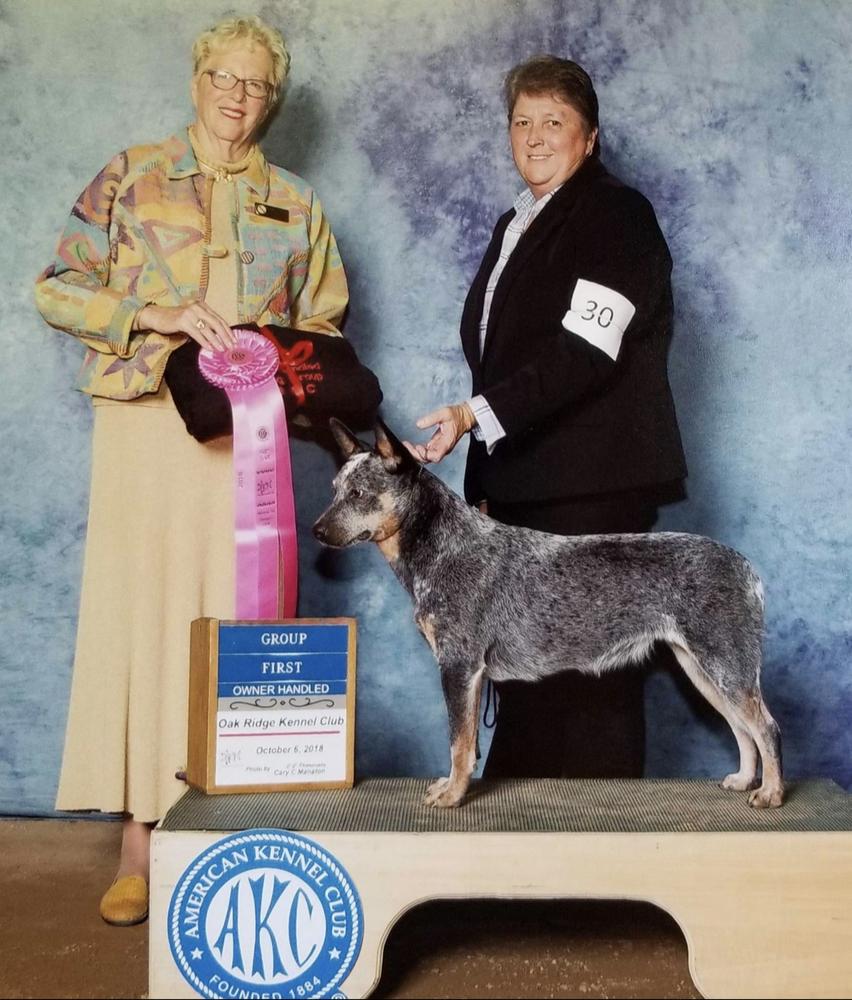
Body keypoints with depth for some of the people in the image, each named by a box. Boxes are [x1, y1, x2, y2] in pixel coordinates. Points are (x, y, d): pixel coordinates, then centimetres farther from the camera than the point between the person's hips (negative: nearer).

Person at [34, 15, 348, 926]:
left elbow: (324, 326, 18)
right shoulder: (130, 177, 11)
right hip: (144, 420, -1)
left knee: (238, 618, -3)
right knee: (141, 610, -5)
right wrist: (157, 316, -10)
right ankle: (139, 840, 2)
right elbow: (59, 288, 4)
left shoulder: (295, 205, 17)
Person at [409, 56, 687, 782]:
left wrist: (477, 415, -23)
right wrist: (486, 476, 16)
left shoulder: (617, 214, -4)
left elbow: (584, 350, -17)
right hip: (521, 484, 8)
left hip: (593, 491, -8)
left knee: (588, 676, -7)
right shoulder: (516, 227, 21)